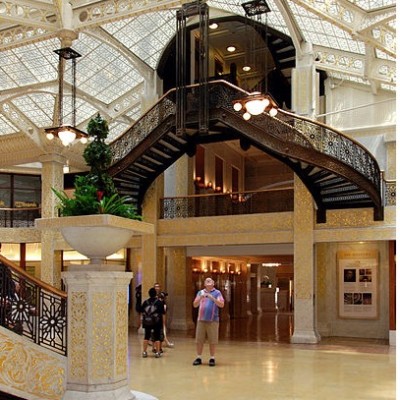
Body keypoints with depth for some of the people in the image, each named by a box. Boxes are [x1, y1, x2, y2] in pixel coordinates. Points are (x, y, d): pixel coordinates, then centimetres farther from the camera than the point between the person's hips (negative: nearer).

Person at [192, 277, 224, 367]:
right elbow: (195, 305, 7)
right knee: (199, 340, 4)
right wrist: (200, 298, -10)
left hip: (213, 320, -2)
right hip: (201, 320, 3)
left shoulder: (217, 293, 4)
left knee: (213, 341, -1)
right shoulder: (200, 292, 13)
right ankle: (198, 358, 13)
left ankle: (212, 358, 9)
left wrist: (212, 298, -17)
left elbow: (221, 305, -6)